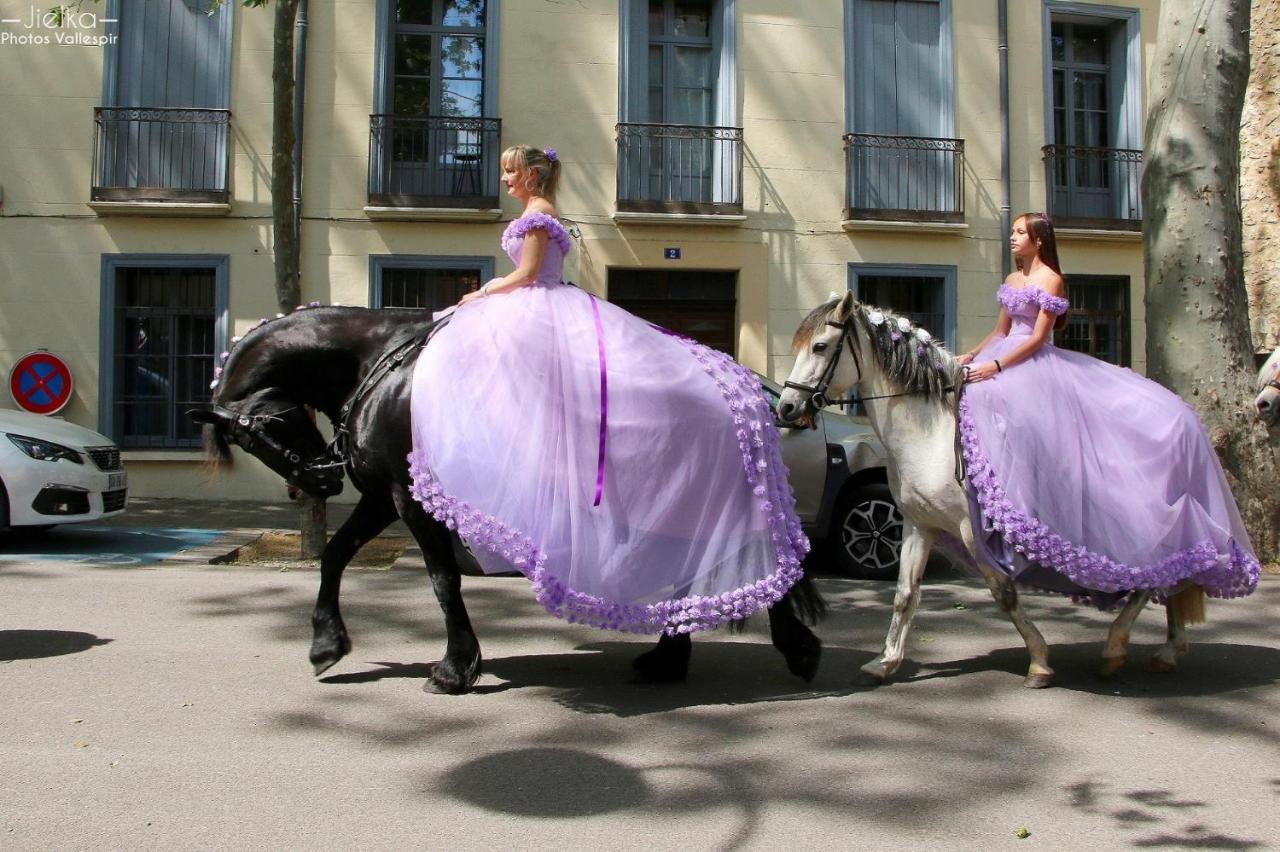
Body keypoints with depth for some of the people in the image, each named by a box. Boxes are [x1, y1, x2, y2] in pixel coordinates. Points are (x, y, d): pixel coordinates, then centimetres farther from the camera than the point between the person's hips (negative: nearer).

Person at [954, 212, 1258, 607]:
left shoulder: (1049, 279, -5)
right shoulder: (1012, 280, 17)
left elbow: (1037, 338, -13)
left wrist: (996, 365, -20)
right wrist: (971, 355, 7)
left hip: (1037, 365, -7)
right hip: (1004, 361, 7)